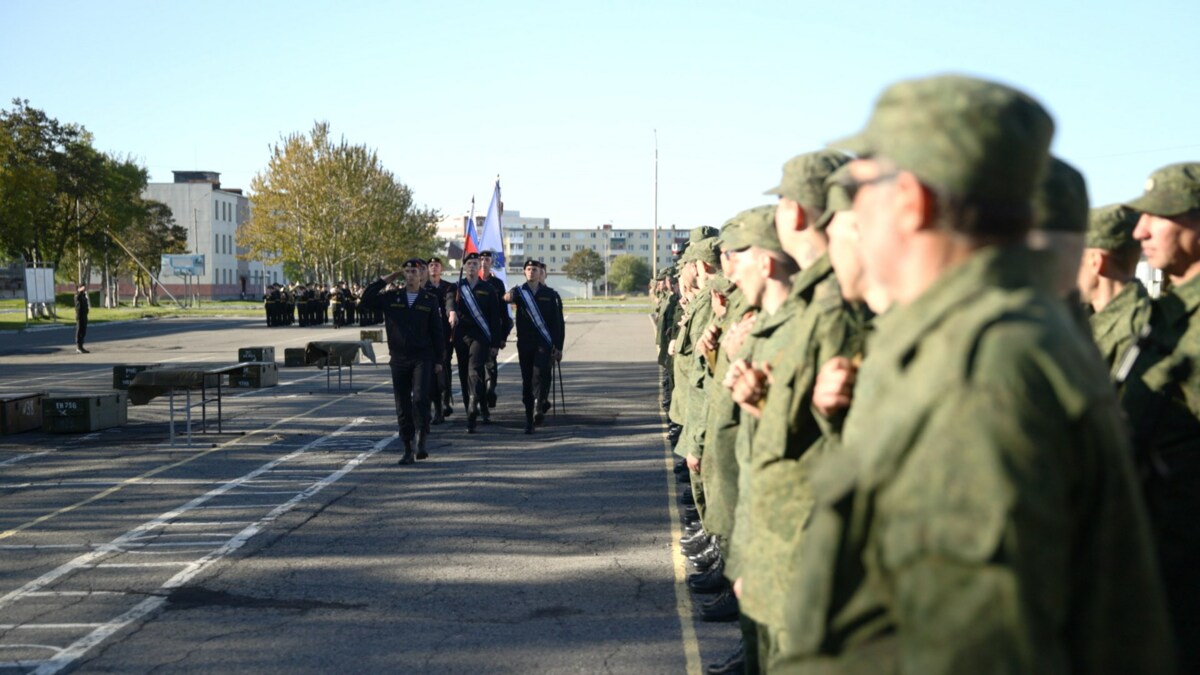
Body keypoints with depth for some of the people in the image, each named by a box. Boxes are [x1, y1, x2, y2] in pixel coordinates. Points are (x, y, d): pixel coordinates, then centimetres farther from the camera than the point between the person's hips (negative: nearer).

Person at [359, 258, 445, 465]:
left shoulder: (430, 300, 3)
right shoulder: (391, 297, 7)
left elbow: (436, 330, 4)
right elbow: (366, 299, -4)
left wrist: (438, 359, 2)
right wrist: (387, 279, -1)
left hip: (422, 357, -2)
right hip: (399, 358, 2)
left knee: (420, 399, -18)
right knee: (402, 405, 4)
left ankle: (422, 442, -7)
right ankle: (408, 449, 11)